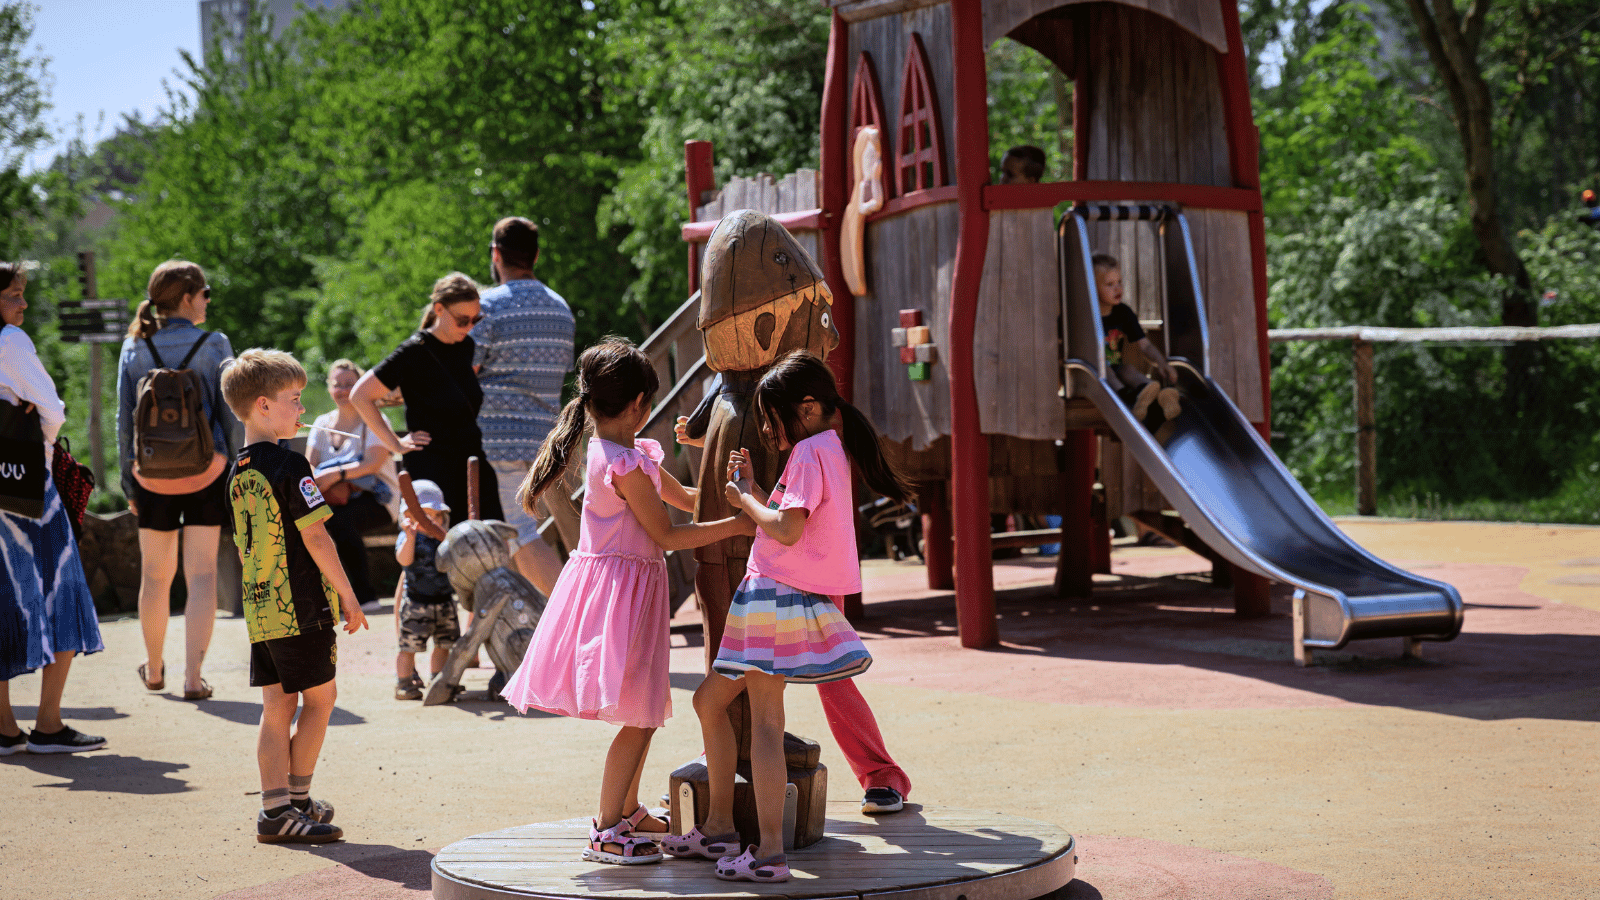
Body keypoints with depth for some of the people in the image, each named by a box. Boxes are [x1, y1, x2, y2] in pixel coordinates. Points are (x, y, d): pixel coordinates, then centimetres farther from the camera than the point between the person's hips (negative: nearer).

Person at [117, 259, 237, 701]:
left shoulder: (134, 347, 3)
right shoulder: (213, 344, -5)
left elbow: (124, 418, 5)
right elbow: (229, 414, -3)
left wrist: (128, 480, 11)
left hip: (151, 473, 3)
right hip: (205, 468, -3)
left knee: (155, 574, 16)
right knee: (201, 574, -1)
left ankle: (154, 669, 30)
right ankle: (193, 677, -8)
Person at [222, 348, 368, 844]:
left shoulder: (239, 471, 11)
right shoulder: (290, 464, -14)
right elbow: (315, 537, -16)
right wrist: (348, 596, -9)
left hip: (260, 607, 8)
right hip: (301, 603, -8)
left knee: (277, 708, 10)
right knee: (320, 698, 5)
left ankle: (276, 806, 10)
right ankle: (296, 800, 9)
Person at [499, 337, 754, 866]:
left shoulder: (627, 452, 11)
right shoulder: (625, 464, -19)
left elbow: (683, 497, 21)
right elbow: (667, 535, -15)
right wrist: (736, 525, -8)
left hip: (632, 585, 10)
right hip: (621, 588, -10)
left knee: (643, 711, 19)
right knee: (638, 717, -6)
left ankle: (627, 809, 32)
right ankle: (606, 832, -1)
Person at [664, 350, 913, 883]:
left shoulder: (810, 451, -13)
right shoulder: (828, 448, 16)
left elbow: (787, 530, -22)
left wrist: (744, 500, -7)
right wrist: (751, 489, 12)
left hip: (778, 598, -10)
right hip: (779, 597, 10)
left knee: (765, 722, -10)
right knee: (709, 701, 18)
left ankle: (770, 854, -11)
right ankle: (719, 829, 24)